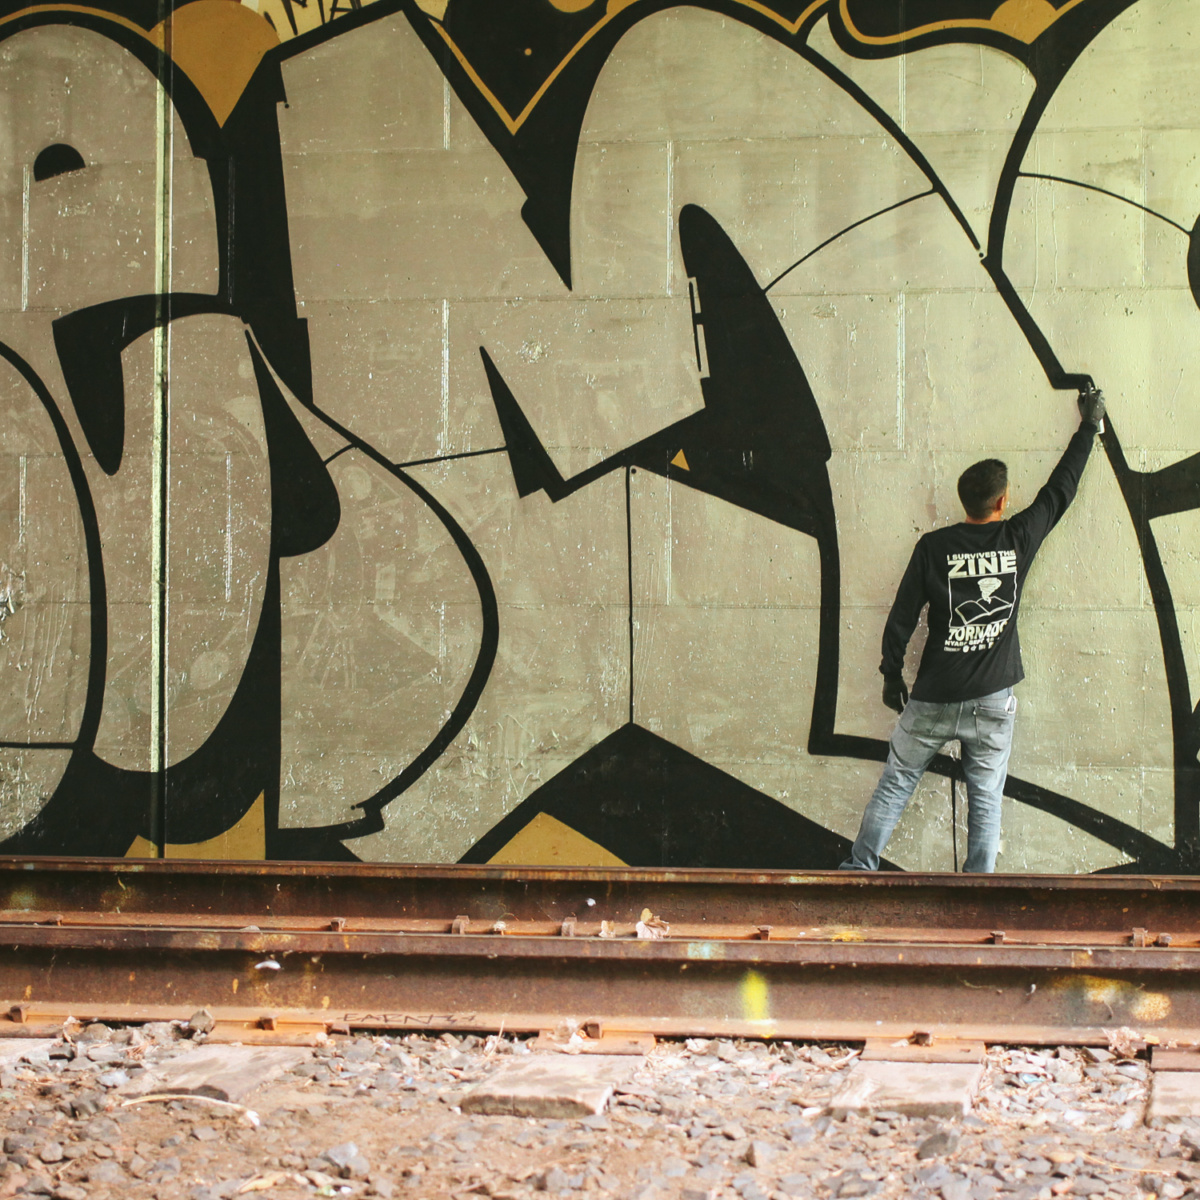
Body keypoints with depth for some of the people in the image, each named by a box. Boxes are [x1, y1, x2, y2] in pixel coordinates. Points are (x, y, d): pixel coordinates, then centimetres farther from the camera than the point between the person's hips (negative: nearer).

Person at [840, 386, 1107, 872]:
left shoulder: (933, 546, -6)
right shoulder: (1018, 539, -4)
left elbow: (902, 617, -3)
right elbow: (1060, 490, 11)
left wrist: (892, 674, 11)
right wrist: (1089, 427, 24)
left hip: (932, 700, 0)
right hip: (991, 703, 0)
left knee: (895, 785, 12)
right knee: (986, 800, 6)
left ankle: (859, 868, 15)